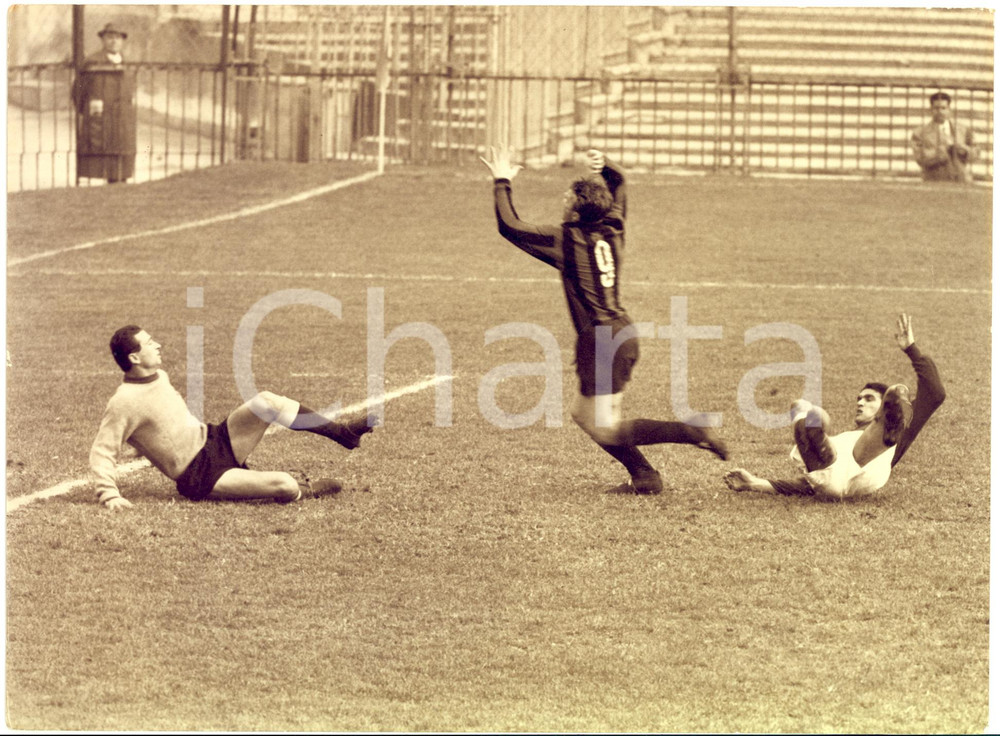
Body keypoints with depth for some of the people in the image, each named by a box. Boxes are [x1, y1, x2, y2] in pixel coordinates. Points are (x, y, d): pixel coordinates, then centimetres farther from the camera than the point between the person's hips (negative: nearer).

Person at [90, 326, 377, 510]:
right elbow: (102, 452, -19)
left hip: (215, 439, 8)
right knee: (286, 486, -24)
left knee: (266, 401, -13)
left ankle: (342, 432, 0)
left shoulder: (159, 377, 8)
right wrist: (109, 495, -30)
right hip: (200, 479, -8)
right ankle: (308, 491, 13)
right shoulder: (124, 403, -19)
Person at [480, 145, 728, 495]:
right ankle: (643, 476, 19)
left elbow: (510, 226, -13)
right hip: (624, 334, 8)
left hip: (601, 342, -8)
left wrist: (502, 183, -3)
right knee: (582, 413, 20)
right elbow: (618, 183, 24)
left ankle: (691, 431, -10)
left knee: (604, 430, -2)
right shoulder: (612, 231, 6)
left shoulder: (567, 239, -13)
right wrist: (604, 165, 6)